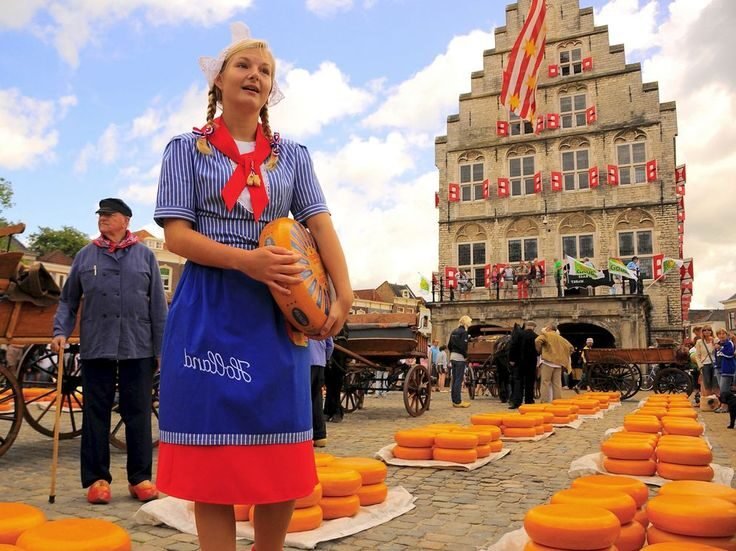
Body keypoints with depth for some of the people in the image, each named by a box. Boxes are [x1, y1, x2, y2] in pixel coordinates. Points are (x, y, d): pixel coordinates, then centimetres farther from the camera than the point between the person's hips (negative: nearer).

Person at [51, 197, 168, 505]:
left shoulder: (144, 255, 6)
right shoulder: (85, 256, 9)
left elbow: (158, 306, 5)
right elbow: (68, 301, 13)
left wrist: (162, 348, 1)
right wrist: (60, 332, -3)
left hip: (137, 349, -1)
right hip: (95, 348, 1)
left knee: (138, 415, 4)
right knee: (96, 414, 7)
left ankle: (140, 478, 14)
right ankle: (97, 479, 17)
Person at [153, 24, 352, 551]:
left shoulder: (293, 154, 13)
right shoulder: (187, 148, 6)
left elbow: (321, 224, 1)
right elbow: (177, 234, -4)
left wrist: (344, 293, -14)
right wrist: (247, 259, -19)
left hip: (278, 310, 3)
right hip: (209, 310, -2)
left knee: (282, 458, 6)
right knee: (213, 455, 2)